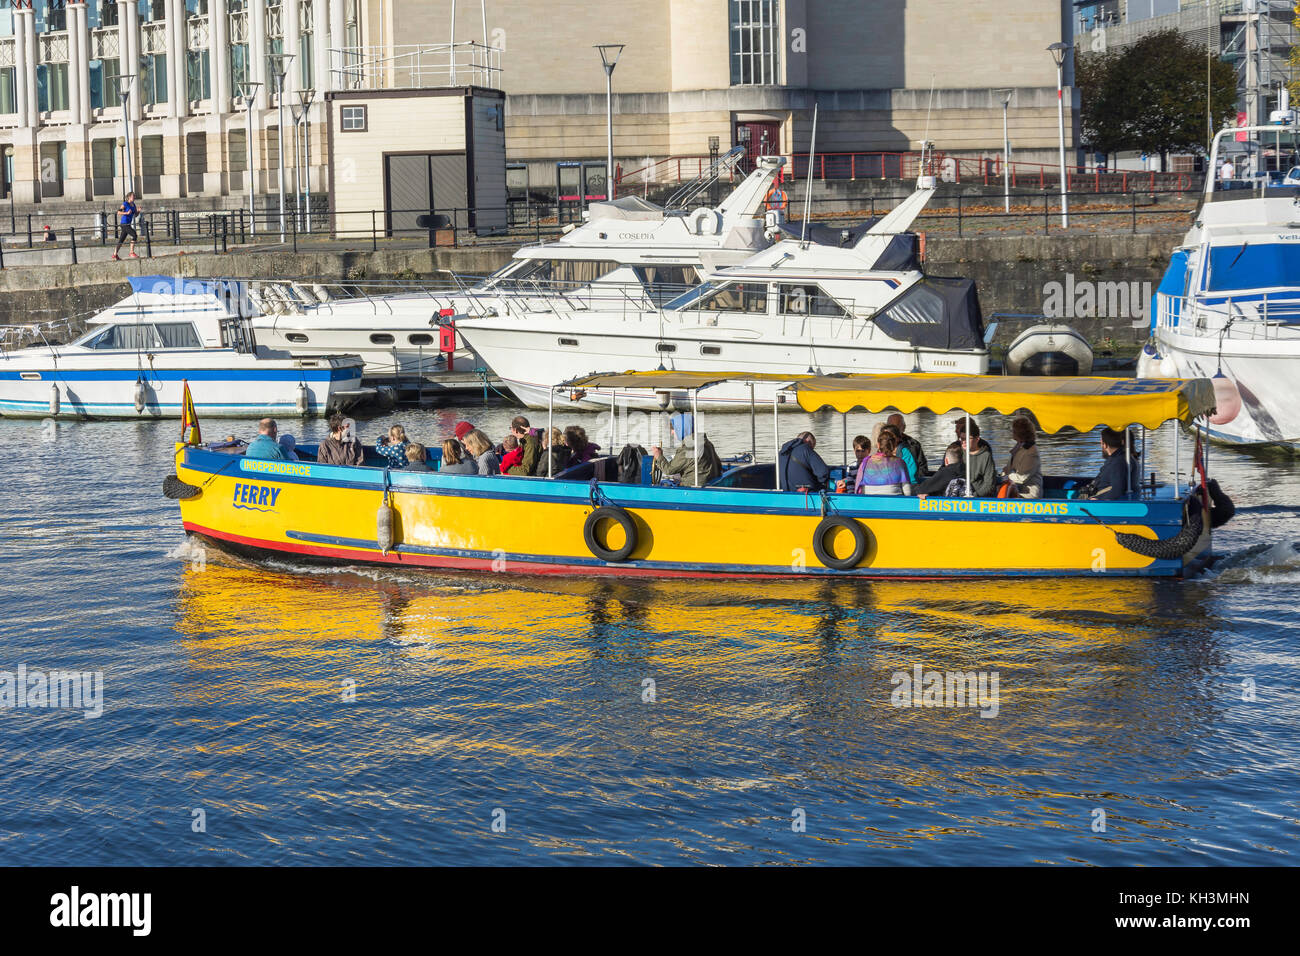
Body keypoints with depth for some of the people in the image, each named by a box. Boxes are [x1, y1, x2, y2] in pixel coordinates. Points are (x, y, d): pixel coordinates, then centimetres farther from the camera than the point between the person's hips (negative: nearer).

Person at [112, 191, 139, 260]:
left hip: (128, 224, 9)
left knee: (121, 239, 11)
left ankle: (115, 254, 17)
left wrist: (138, 211, -1)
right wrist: (127, 213, -24)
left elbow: (136, 215, 19)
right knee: (134, 236, -18)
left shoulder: (133, 205, 15)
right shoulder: (125, 204, -8)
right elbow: (118, 212, -12)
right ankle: (132, 253, -18)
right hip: (124, 223, -9)